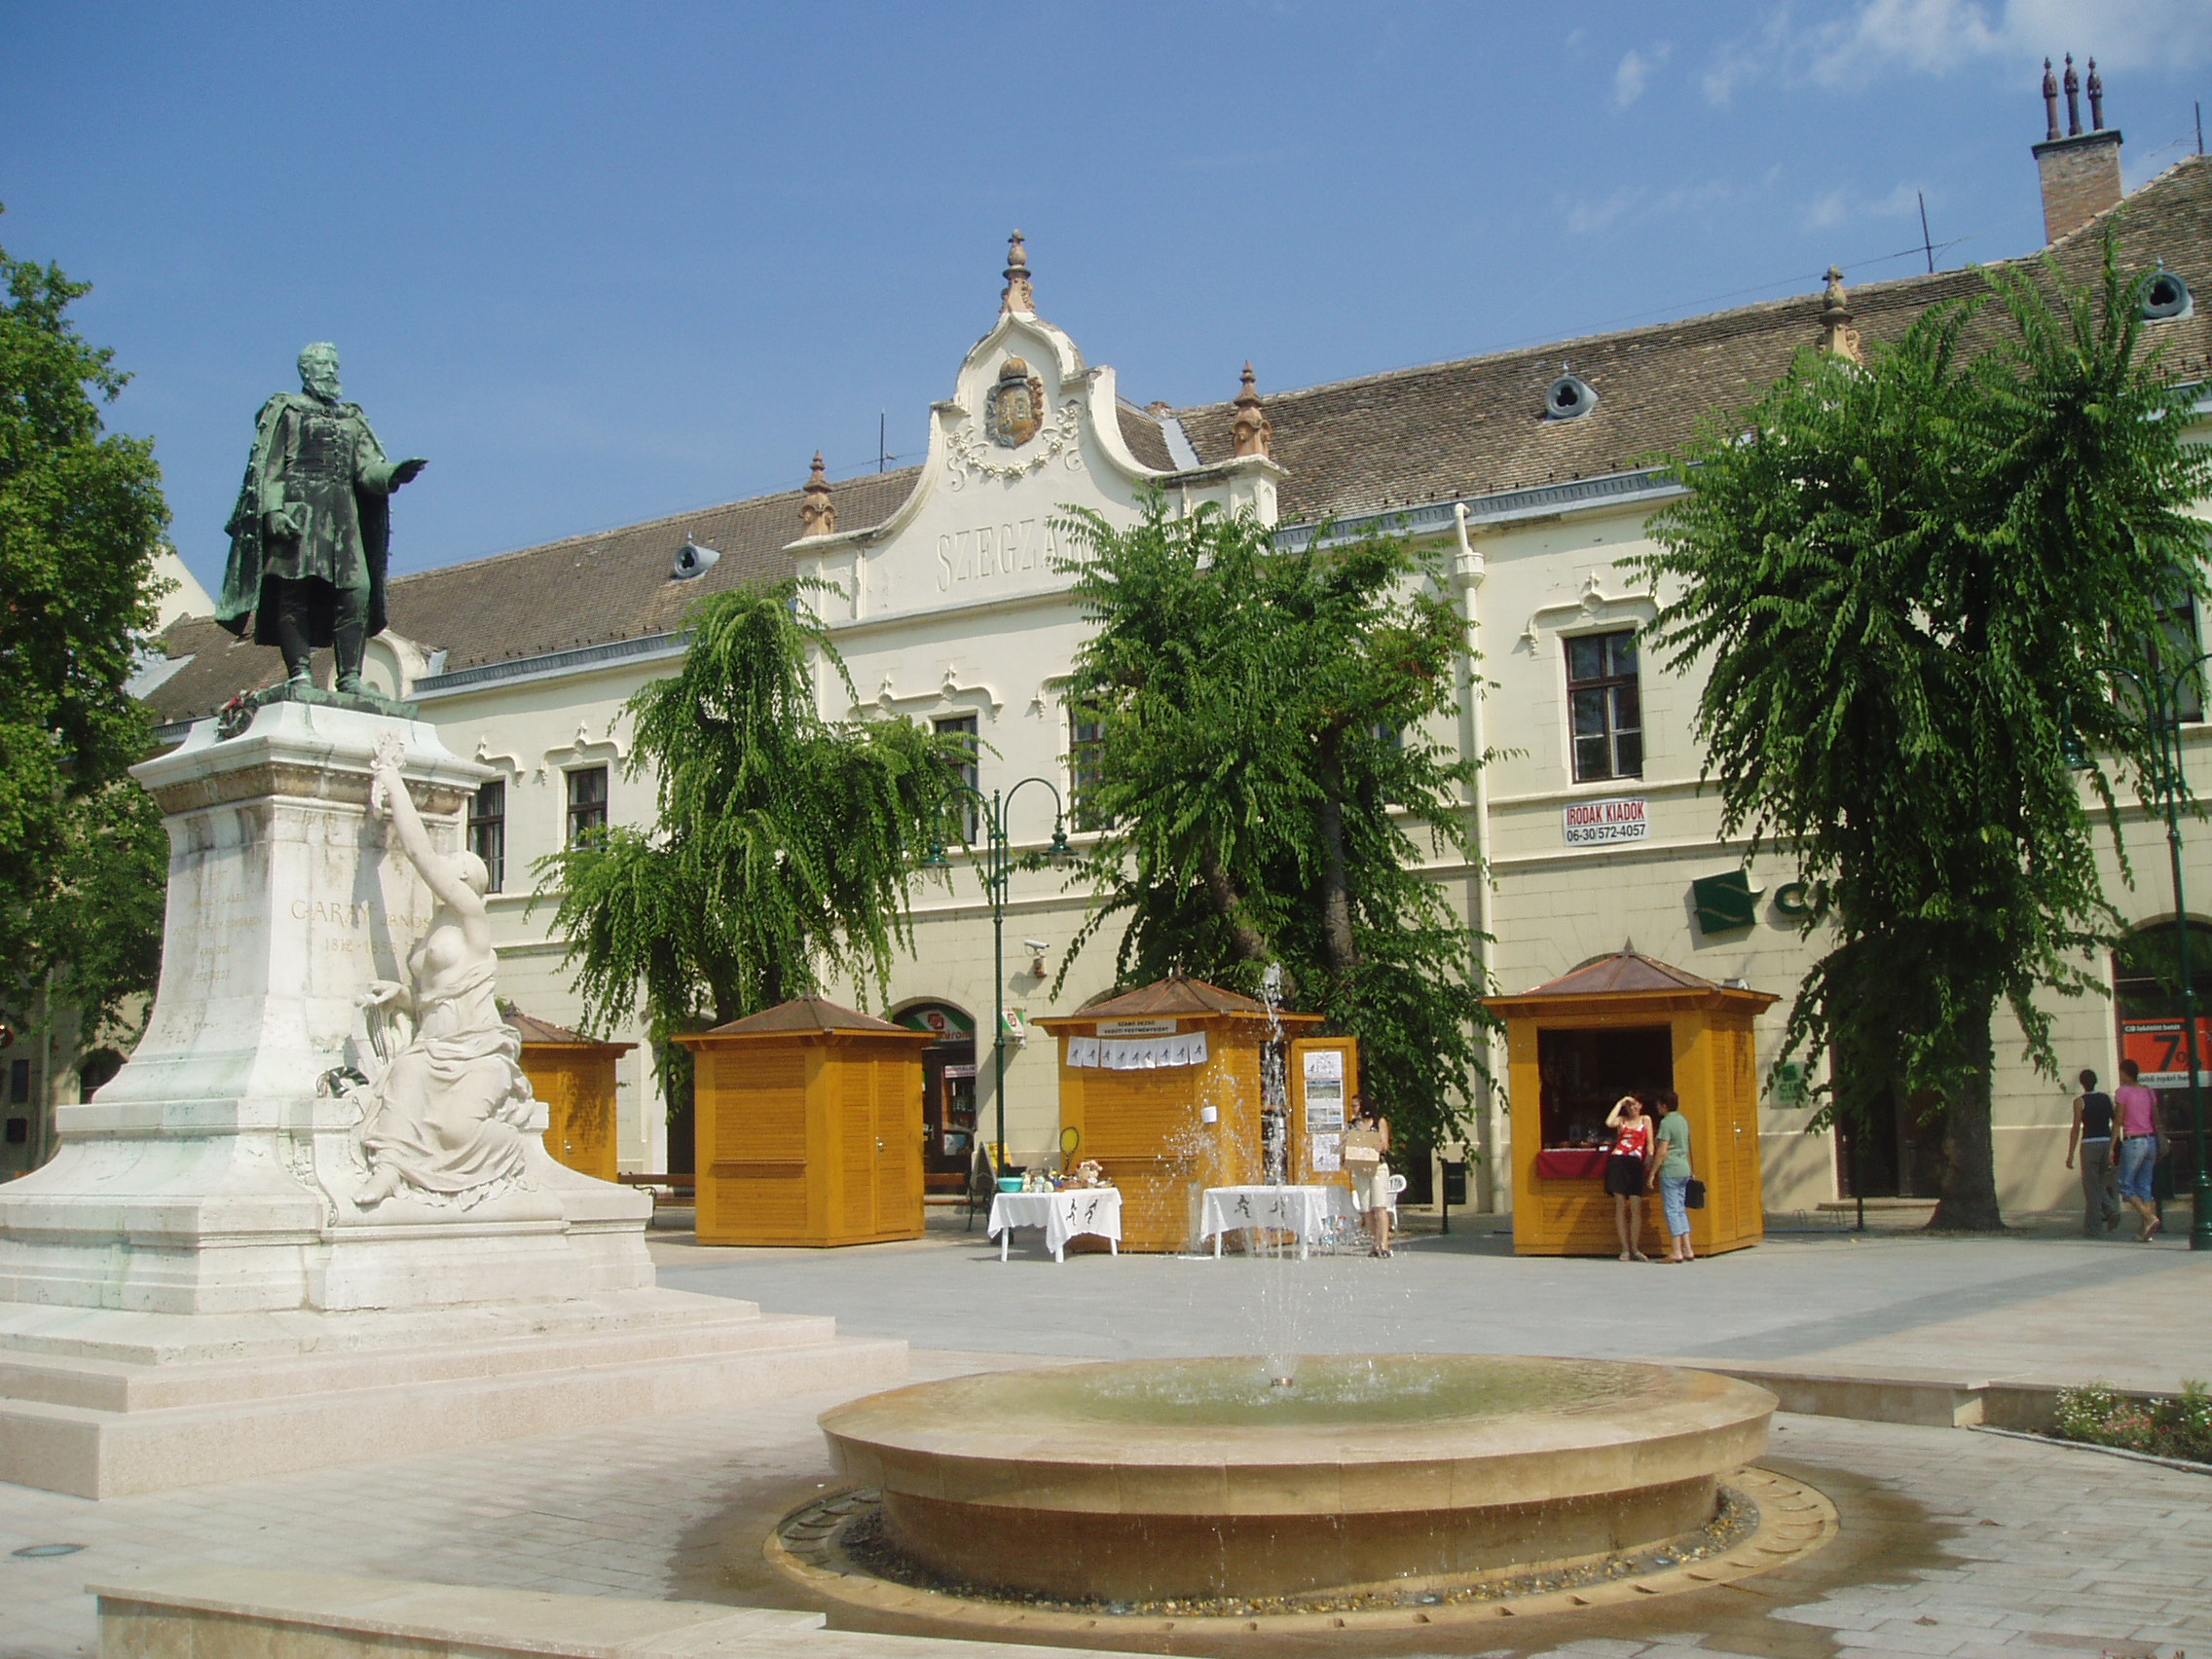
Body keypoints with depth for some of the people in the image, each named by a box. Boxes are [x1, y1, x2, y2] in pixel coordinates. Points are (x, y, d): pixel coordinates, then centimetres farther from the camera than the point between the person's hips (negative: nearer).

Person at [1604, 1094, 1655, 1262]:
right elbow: (1609, 1123, -8)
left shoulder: (1646, 1120, 18)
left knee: (1636, 1208, -5)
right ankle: (1625, 1250, 2)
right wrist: (1620, 1103, 0)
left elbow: (1649, 1143, 11)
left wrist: (1649, 1159, -5)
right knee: (1620, 1207, -1)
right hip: (1618, 1161, 0)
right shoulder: (1621, 1120, 15)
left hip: (1636, 1163, 0)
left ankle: (1634, 1250, 1)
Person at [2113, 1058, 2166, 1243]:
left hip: (2132, 1142, -6)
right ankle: (2145, 1231, 4)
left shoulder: (2122, 1091, -8)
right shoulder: (2149, 1092, 10)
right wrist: (2159, 1143, 19)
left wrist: (2112, 1146, -8)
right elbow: (2156, 1121, 12)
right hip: (2150, 1141, 6)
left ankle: (2150, 1217, -16)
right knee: (2144, 1186, 8)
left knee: (2126, 1186, 2)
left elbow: (2118, 1122, -11)